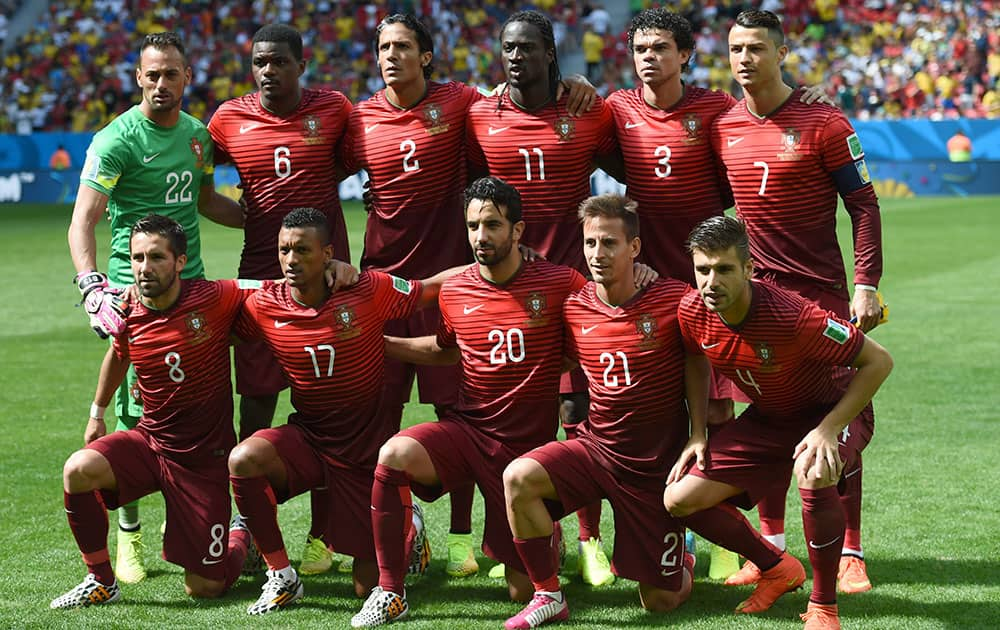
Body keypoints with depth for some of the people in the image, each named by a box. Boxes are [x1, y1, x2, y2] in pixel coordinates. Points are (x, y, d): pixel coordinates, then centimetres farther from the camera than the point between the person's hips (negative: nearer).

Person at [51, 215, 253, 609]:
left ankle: (242, 538, 36)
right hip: (149, 440, 3)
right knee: (78, 470, -27)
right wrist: (97, 413, 28)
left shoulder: (215, 299, -17)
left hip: (205, 458, -3)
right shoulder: (127, 314, -5)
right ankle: (101, 582, -7)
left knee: (205, 588, -1)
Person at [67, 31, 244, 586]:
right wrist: (92, 286, -31)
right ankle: (128, 534, 8)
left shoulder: (198, 134, 11)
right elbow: (83, 220, -17)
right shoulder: (117, 140, -10)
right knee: (136, 416, -3)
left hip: (192, 286, 6)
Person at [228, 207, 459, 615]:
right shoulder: (265, 307, -10)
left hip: (367, 445, -2)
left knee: (371, 585, 1)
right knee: (243, 459, -32)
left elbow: (430, 288, -2)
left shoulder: (368, 291, -16)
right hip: (307, 439, 2)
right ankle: (281, 577, -13)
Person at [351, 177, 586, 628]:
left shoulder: (559, 284, -9)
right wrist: (380, 342, 16)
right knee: (394, 455, -32)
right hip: (467, 429, 2)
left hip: (529, 446, -2)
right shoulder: (454, 293, 3)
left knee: (522, 591, 0)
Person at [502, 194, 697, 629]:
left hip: (658, 463, -3)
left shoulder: (674, 299, -14)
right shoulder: (573, 308, -4)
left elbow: (696, 365, -1)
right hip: (595, 448, 3)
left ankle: (682, 565, 42)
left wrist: (698, 437, -8)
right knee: (518, 477, -27)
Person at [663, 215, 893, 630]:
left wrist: (828, 430, -32)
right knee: (680, 499, -6)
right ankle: (777, 569, 17)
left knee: (814, 477, -39)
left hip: (826, 410, -6)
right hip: (765, 420, 6)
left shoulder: (791, 316, -34)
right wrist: (697, 435, 1)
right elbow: (695, 362, 8)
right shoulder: (692, 312, -17)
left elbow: (878, 361, -27)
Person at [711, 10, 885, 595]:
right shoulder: (721, 128, 5)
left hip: (822, 292, -4)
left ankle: (850, 553, 3)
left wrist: (867, 284, -13)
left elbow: (863, 205, -6)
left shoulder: (823, 123, -7)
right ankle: (772, 545, 16)